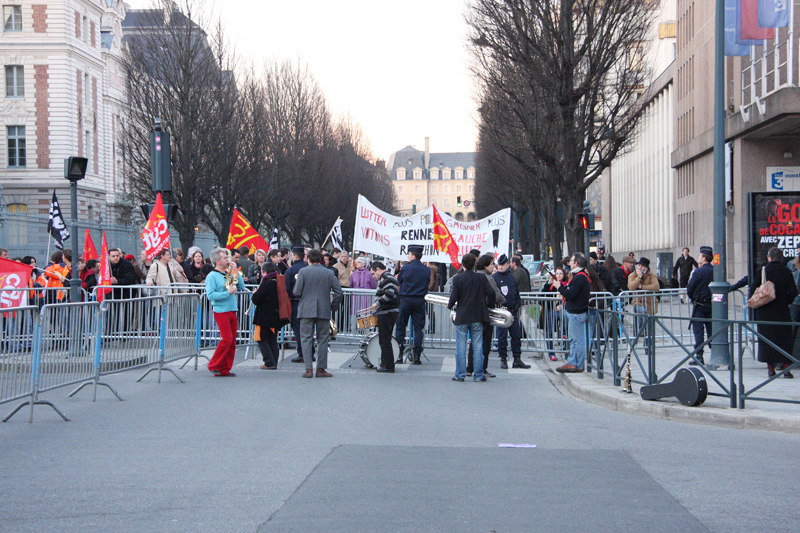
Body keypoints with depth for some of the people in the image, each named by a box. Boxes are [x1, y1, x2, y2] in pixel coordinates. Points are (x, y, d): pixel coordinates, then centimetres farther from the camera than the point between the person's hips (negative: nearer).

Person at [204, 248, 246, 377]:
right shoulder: (212, 276, -5)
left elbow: (241, 287, 12)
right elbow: (210, 295, -14)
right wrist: (228, 293, -17)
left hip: (232, 311, 7)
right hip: (221, 311, -7)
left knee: (232, 341, 5)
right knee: (227, 339, -14)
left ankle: (225, 369, 10)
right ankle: (214, 366, -2)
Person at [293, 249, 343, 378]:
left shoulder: (303, 272, -3)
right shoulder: (329, 273, 3)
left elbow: (296, 293, -6)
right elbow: (339, 293, 0)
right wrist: (333, 307, 13)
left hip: (306, 310, -1)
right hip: (324, 311, 1)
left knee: (306, 339, 3)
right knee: (322, 340, 9)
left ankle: (309, 369, -6)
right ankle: (321, 369, 9)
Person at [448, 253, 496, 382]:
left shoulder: (458, 278, -6)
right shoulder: (481, 278, 0)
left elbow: (454, 296, -8)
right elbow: (491, 293, -7)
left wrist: (450, 305, 12)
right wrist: (489, 305, 10)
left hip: (462, 317, -2)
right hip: (477, 317, 2)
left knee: (461, 347, 4)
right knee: (478, 347, 6)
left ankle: (460, 374, 4)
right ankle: (479, 375, 7)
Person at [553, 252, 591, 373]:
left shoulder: (579, 278, -19)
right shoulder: (583, 276, 15)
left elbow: (570, 295, -24)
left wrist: (559, 287, -10)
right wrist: (562, 286, 6)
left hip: (577, 313, -11)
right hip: (575, 312, 11)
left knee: (578, 340, -5)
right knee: (573, 339, 15)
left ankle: (578, 365, -1)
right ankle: (572, 362, 20)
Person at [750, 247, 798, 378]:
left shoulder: (761, 271, -6)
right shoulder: (786, 272, -2)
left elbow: (753, 290, -6)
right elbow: (793, 292, -3)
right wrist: (786, 302, 12)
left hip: (765, 312, -1)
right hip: (782, 310, 1)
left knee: (767, 338, 6)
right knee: (784, 338, 6)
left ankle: (770, 368, 5)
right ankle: (786, 368, 1)